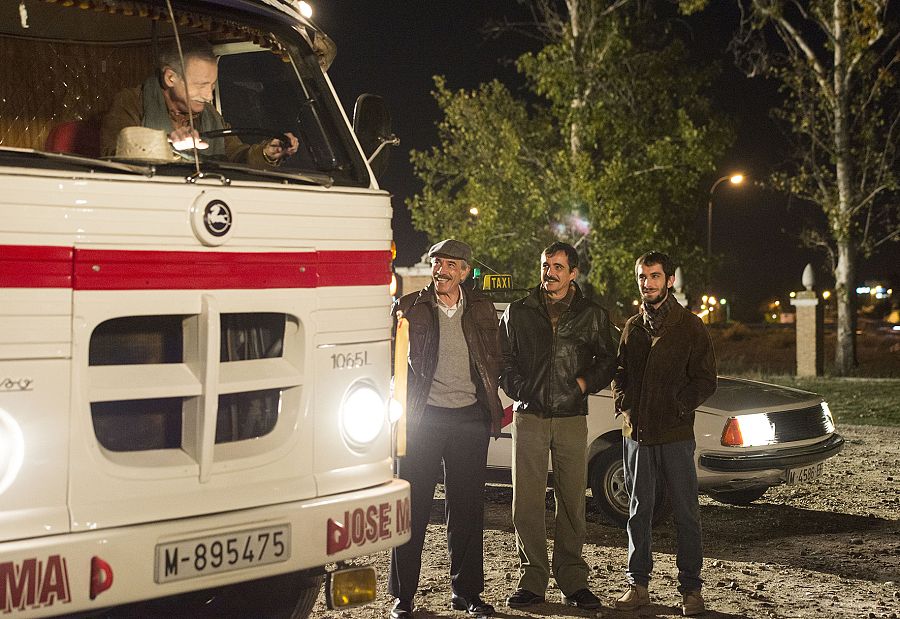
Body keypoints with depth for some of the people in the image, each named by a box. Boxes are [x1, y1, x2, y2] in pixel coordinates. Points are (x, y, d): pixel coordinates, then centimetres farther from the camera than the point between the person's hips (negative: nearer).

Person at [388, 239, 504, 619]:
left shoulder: (481, 309, 10)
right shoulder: (409, 307, 3)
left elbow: (495, 359, 15)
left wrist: (490, 405, 5)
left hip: (469, 417, 2)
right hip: (423, 416, -2)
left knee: (467, 508, 8)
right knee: (413, 507, 1)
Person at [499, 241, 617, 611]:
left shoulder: (592, 315, 7)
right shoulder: (518, 312, 8)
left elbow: (607, 359, 14)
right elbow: (502, 359, 11)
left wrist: (586, 382, -1)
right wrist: (519, 389, -3)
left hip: (572, 419, 0)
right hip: (529, 417, 0)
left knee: (572, 503, 3)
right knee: (527, 504, -1)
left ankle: (572, 582, 12)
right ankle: (532, 581, 7)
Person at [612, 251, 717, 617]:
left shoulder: (689, 326, -1)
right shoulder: (632, 327, 13)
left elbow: (705, 380, -2)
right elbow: (620, 373, 20)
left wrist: (677, 407, -12)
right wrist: (624, 404, 2)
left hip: (676, 434, -4)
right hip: (636, 433, 4)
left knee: (686, 513, 1)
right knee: (639, 511, 9)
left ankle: (691, 589, 9)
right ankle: (638, 584, 17)